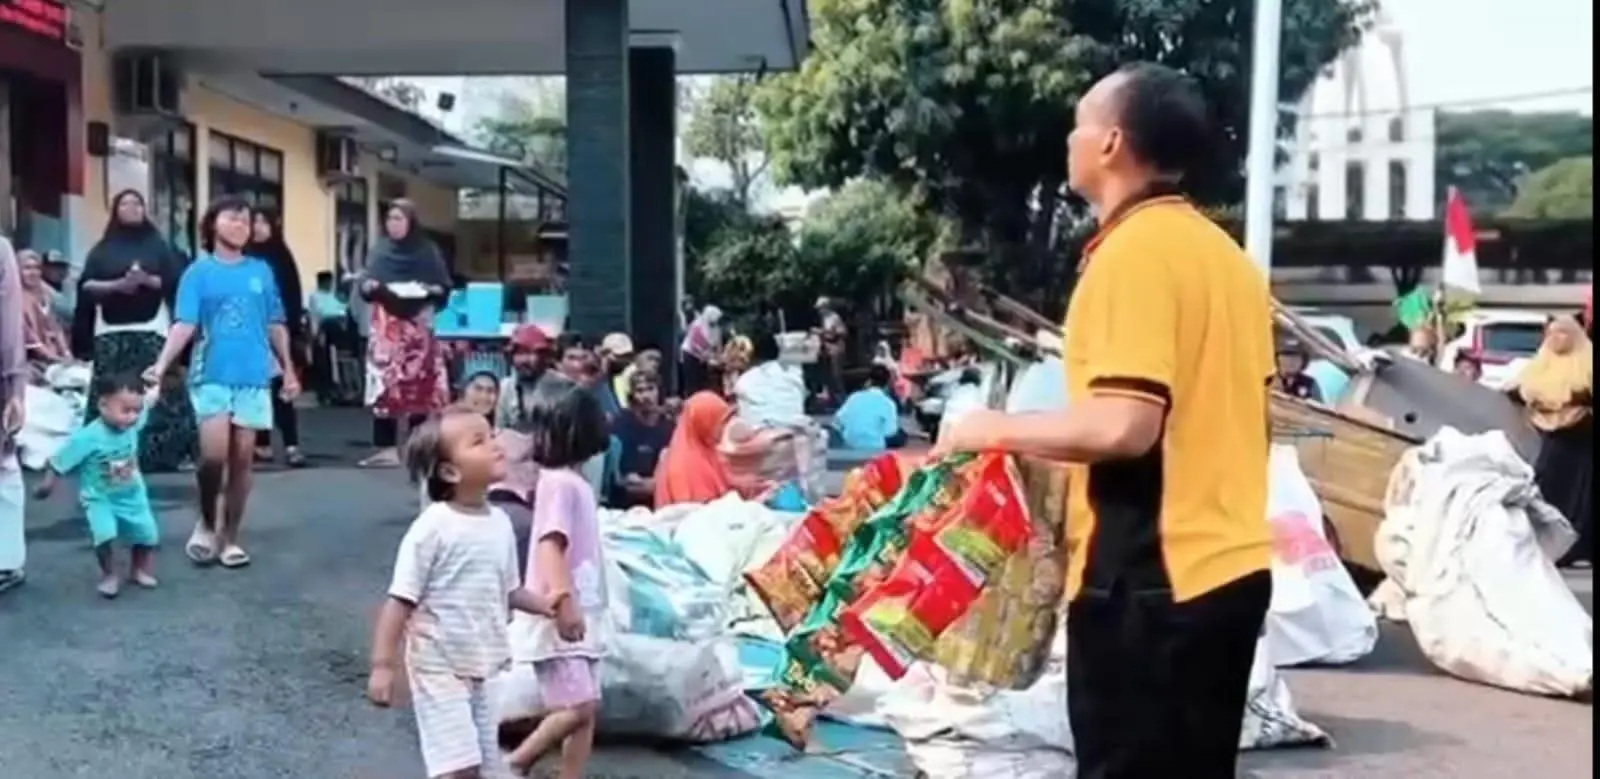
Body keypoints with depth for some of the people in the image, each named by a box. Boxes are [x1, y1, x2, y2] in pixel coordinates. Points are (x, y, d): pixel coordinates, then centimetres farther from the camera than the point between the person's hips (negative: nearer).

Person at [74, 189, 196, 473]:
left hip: (152, 332, -1)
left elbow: (176, 282, 3)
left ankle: (159, 453, -4)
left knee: (157, 395, -8)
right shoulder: (103, 249, 12)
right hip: (112, 334, 1)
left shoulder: (158, 245, 11)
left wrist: (148, 280, -12)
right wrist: (117, 285, -12)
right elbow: (85, 287, 3)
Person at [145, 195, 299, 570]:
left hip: (253, 375, 2)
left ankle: (229, 536, 16)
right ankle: (206, 522, 14)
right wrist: (162, 364, -21)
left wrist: (289, 370, 15)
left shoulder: (262, 271, 8)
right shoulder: (199, 272, 1)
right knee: (214, 454, -12)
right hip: (212, 374, -2)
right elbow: (185, 324, -7)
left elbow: (276, 325, 14)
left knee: (243, 458, 4)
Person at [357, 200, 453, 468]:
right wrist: (368, 286, -13)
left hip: (418, 327, -1)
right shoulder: (380, 250, 8)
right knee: (384, 384, -7)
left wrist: (429, 290, -15)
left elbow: (444, 288, 4)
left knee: (419, 386, -2)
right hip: (386, 327, 1)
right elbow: (364, 285, 9)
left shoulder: (428, 251, 4)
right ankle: (387, 448, -6)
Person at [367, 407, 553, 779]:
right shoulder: (432, 528, -18)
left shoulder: (500, 523, 2)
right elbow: (400, 601, -17)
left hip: (483, 668, 7)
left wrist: (552, 607, 1)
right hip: (440, 668, -7)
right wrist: (383, 665, -20)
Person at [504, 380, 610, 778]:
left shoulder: (575, 483, 14)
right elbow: (550, 544, -23)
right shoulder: (559, 483, -14)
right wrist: (564, 599, -32)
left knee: (587, 708, 10)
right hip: (561, 618, -9)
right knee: (576, 707, -11)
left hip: (580, 617, 9)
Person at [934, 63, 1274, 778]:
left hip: (1152, 575, -9)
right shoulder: (1223, 252, 13)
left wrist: (998, 430, -10)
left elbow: (1123, 425, -24)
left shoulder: (1133, 250, -15)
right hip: (1230, 563, 9)